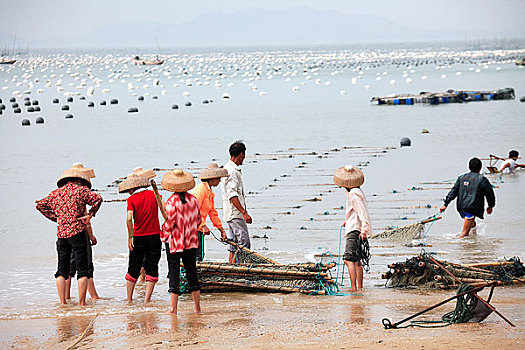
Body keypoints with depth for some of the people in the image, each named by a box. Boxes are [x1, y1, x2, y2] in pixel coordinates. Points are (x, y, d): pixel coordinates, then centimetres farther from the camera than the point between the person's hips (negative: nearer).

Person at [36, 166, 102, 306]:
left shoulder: (56, 193, 15)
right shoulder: (80, 189, 1)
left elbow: (40, 206, 22)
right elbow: (97, 199, -12)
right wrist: (90, 215, -1)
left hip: (61, 233, 4)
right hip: (77, 232, -4)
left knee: (62, 270, 9)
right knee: (82, 269, -2)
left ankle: (62, 302, 2)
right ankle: (81, 303, -8)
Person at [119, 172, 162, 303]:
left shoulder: (131, 199, -6)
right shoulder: (153, 195, 2)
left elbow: (129, 219, -17)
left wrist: (130, 237, -9)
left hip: (138, 238, -1)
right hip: (155, 236, 1)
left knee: (133, 269, 12)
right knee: (152, 269, 4)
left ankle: (129, 298, 17)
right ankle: (147, 299, -4)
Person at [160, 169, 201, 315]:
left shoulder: (172, 202, -16)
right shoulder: (193, 200, 0)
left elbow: (169, 223, -18)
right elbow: (198, 220, 7)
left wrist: (164, 233, 0)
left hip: (174, 242, -4)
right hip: (191, 242, 4)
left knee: (174, 273, 1)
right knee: (191, 272, 13)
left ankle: (173, 308, 0)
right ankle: (197, 307, 15)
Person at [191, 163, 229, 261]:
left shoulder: (210, 192, 17)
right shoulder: (201, 189, -15)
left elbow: (213, 213, 22)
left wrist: (221, 229, 20)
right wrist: (203, 226, -23)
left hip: (198, 228, 10)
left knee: (199, 256, 8)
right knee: (197, 257, -12)